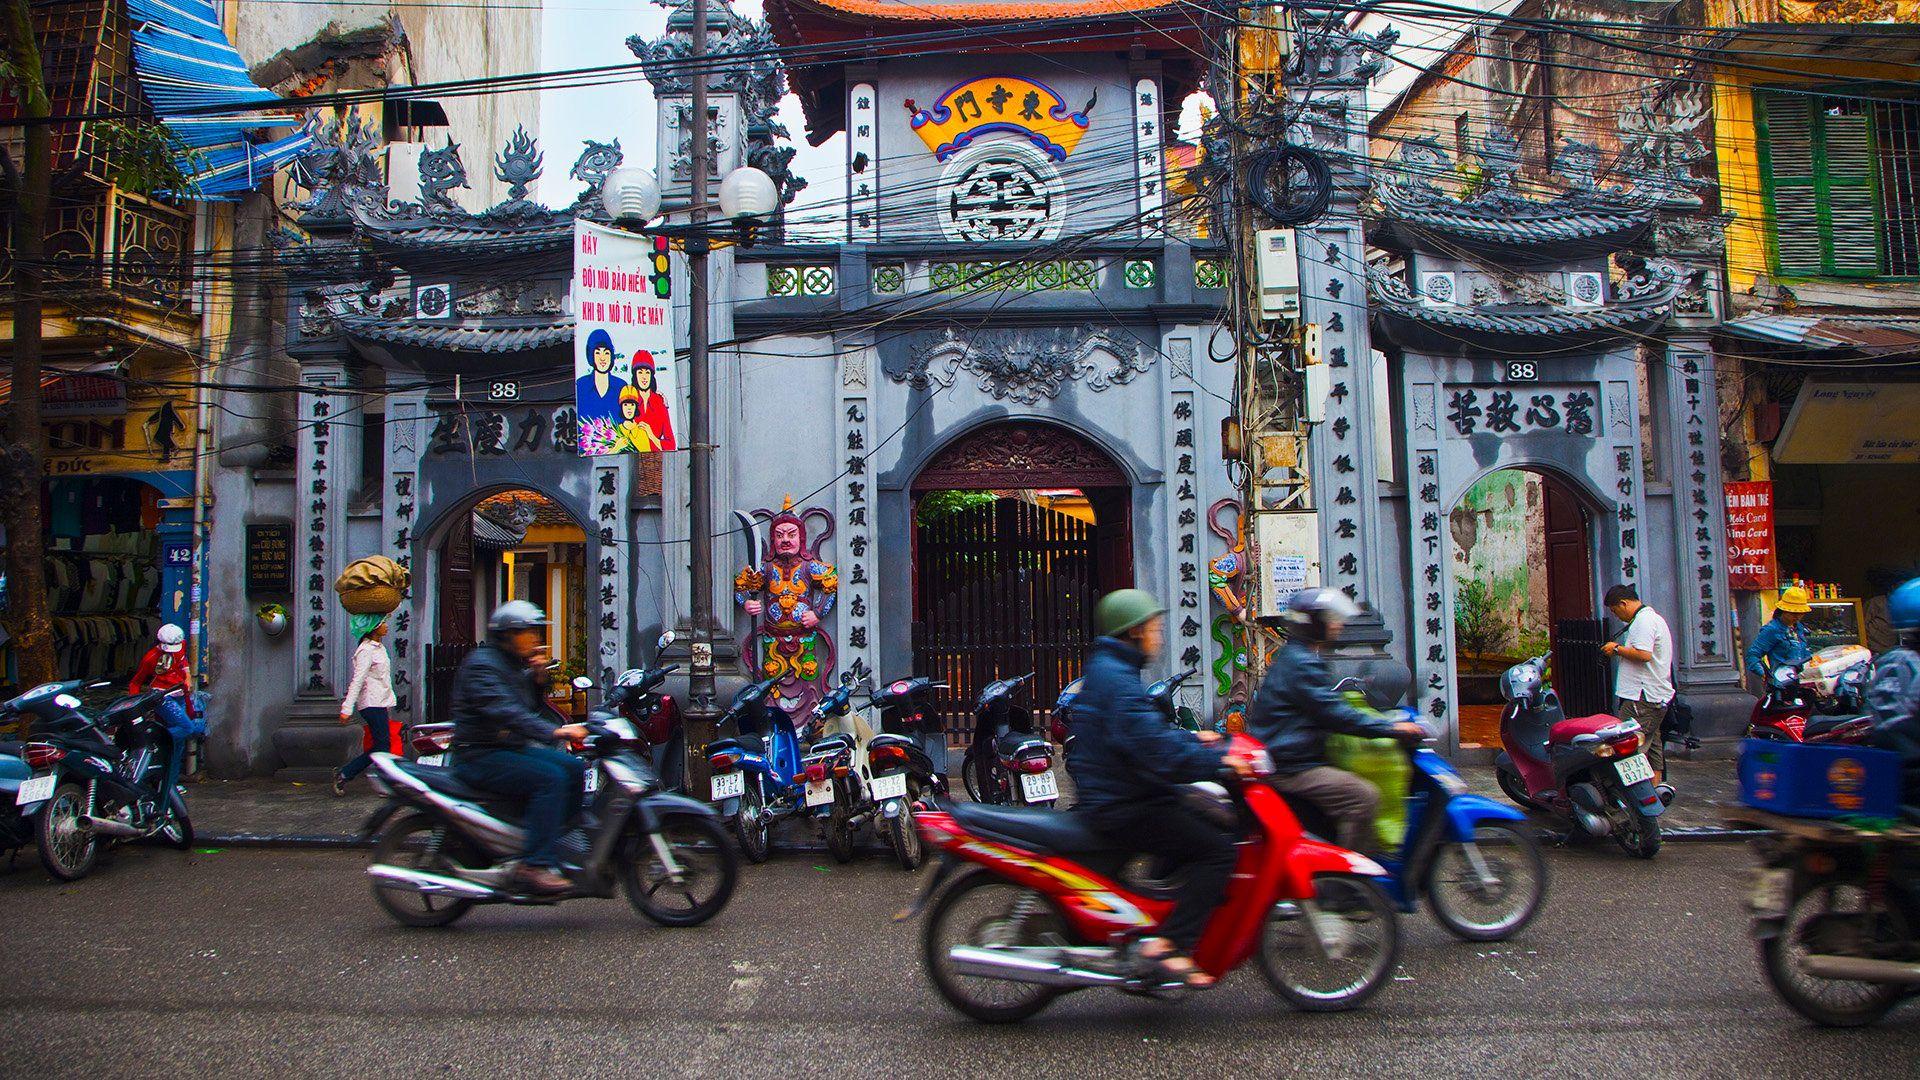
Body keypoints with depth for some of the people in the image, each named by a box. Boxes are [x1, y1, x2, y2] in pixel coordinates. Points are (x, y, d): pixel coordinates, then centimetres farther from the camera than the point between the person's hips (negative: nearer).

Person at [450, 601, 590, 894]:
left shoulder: (515, 666, 16)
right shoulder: (481, 664, -14)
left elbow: (536, 709, 20)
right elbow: (503, 711, -29)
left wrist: (538, 679, 2)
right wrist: (554, 731, -39)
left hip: (513, 748, 9)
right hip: (480, 756, -9)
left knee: (574, 767, -2)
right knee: (551, 778, -26)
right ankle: (536, 864, -27)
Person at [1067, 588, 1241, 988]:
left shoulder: (1104, 669, 16)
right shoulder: (1117, 679, -18)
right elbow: (1153, 748, -27)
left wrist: (1192, 738, 17)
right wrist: (1217, 760, -21)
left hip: (1106, 800, 11)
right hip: (1121, 807, -11)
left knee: (1202, 825, 16)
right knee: (1217, 849, -14)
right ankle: (1170, 944, -15)